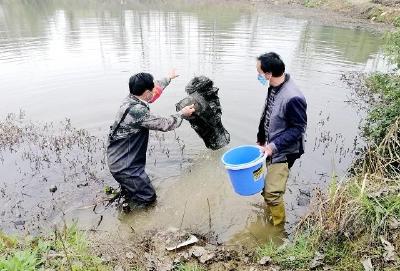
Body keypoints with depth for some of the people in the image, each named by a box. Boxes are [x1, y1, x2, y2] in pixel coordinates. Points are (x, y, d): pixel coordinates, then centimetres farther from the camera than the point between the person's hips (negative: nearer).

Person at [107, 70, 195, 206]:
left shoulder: (131, 98, -2)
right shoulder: (137, 110, -29)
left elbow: (156, 88, 16)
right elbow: (164, 124, -21)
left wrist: (169, 78, 30)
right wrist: (182, 114, -5)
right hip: (125, 167, -10)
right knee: (148, 198, 0)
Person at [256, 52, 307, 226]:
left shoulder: (292, 98, -29)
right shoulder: (274, 87, -3)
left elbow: (298, 128, -22)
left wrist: (273, 146, -25)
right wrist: (261, 139, 15)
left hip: (283, 152, -8)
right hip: (271, 147, 8)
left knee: (272, 193, -2)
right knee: (266, 187, 22)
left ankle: (277, 227, 21)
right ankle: (270, 213, 46)